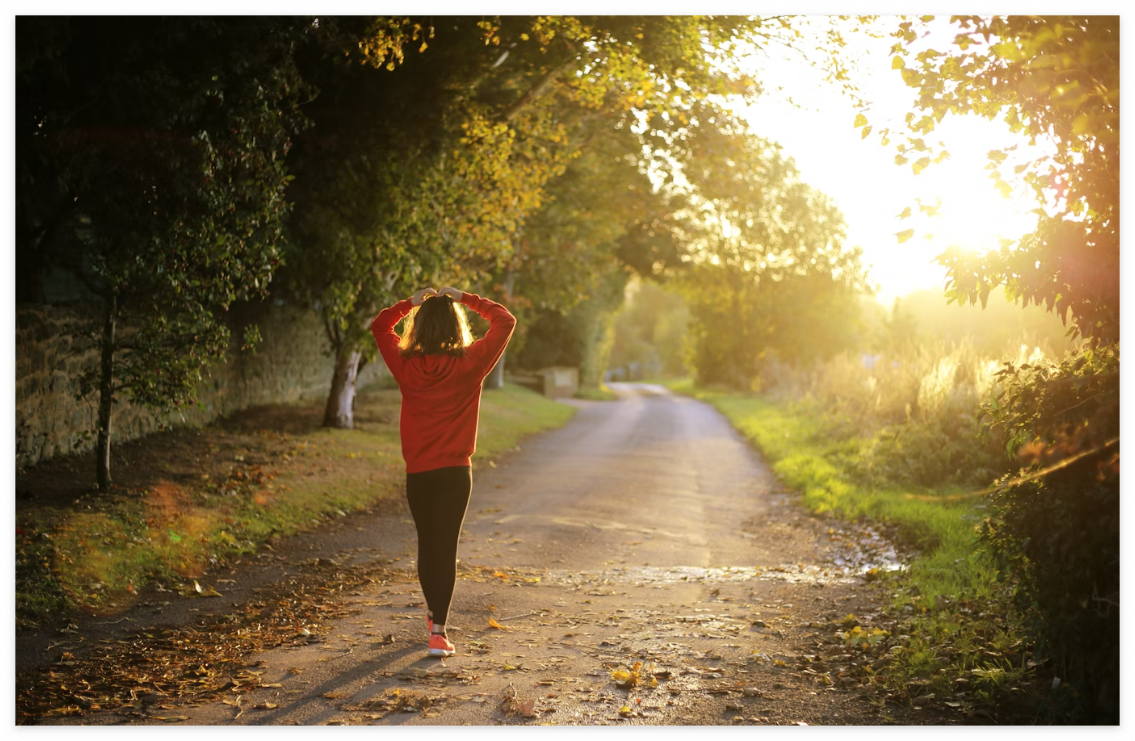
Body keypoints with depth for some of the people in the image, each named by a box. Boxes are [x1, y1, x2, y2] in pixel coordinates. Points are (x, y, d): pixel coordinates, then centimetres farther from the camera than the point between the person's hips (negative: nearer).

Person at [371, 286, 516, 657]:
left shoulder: (405, 364, -3)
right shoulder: (469, 364, -9)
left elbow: (379, 325, 15)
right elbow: (505, 321, 2)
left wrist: (412, 302, 11)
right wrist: (465, 299, 4)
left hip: (417, 473, 3)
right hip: (455, 472, -2)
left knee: (426, 543, 18)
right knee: (446, 546, -1)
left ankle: (434, 611, 37)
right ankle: (438, 631, -8)